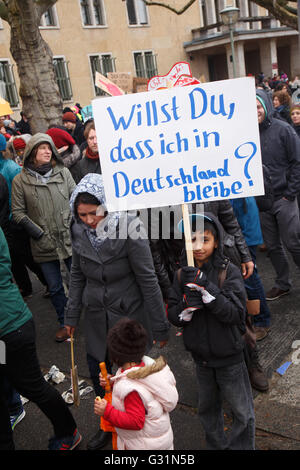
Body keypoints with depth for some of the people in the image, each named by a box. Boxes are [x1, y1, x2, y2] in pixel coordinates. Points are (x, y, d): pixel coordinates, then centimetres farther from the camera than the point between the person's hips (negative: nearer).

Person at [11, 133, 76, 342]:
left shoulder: (63, 172, 1)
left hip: (70, 239, 0)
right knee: (55, 287, 11)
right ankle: (65, 323, 30)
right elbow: (18, 212, 0)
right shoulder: (20, 181, -1)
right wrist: (37, 232, -9)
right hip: (44, 245, 0)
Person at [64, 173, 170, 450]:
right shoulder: (79, 230, -6)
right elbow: (77, 275, 7)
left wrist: (160, 326, -11)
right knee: (97, 373, 17)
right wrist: (72, 315, 11)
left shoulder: (128, 229, -22)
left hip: (129, 315, -5)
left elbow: (147, 280, -16)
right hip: (96, 317, 5)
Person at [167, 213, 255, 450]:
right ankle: (217, 445, 46)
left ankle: (242, 447, 33)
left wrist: (205, 287, -34)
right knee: (208, 408, 23)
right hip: (201, 356, 4)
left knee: (243, 414, 9)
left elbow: (235, 313, -25)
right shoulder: (183, 274, -6)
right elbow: (173, 316, -4)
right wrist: (188, 304, -26)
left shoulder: (229, 271, -16)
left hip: (229, 356, -4)